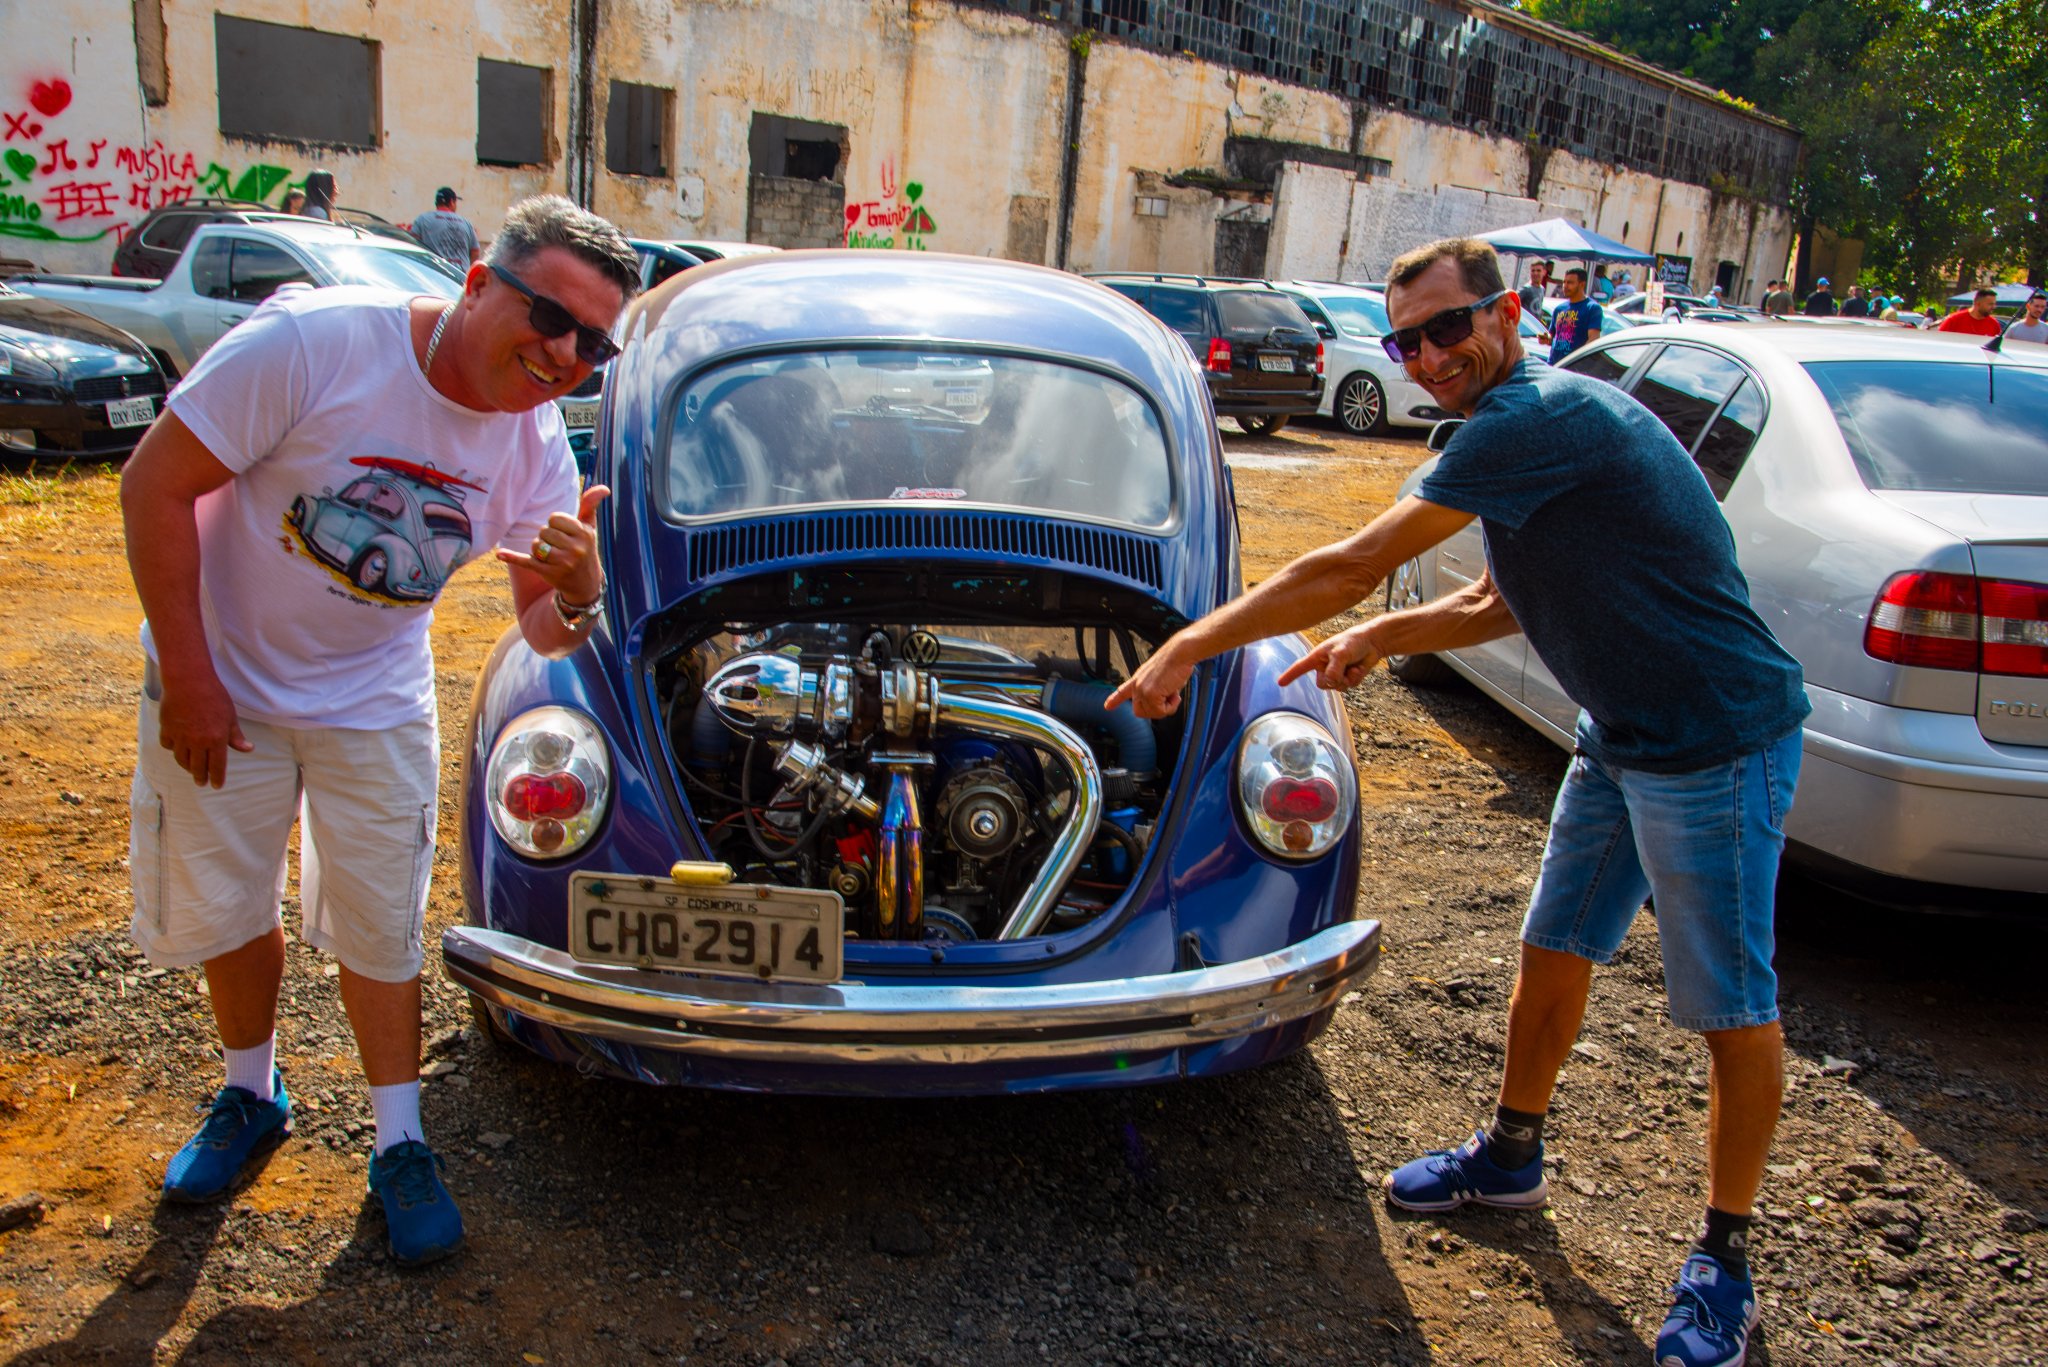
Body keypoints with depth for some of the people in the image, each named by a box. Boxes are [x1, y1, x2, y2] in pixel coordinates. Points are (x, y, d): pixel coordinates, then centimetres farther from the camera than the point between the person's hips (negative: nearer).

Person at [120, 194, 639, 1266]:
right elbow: (155, 484, -21)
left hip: (376, 704, 2)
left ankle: (400, 1146, 25)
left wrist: (580, 592, -35)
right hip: (218, 681, -2)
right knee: (224, 909, 13)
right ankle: (251, 1095, 39)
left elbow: (547, 634, -10)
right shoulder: (314, 340, -27)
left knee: (378, 928, 8)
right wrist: (189, 680, -19)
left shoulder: (535, 442, -13)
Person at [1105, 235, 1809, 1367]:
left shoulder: (1541, 416, -24)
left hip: (1718, 741, -10)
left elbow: (1351, 567, -26)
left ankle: (1725, 1256, 22)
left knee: (1731, 1007, 4)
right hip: (1624, 735, 10)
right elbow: (1499, 606, 19)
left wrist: (1188, 646, -20)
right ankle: (1512, 1155, 39)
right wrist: (1383, 636, 4)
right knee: (1553, 950, 19)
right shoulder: (1519, 424, 8)